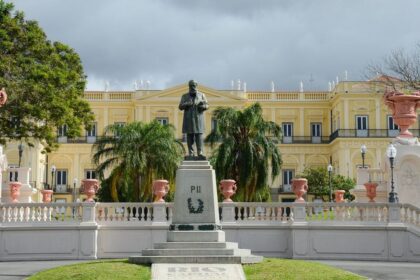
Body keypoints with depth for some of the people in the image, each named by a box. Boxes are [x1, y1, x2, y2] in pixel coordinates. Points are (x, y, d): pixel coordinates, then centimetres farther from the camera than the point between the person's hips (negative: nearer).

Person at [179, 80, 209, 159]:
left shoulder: (201, 95, 11)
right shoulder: (185, 96, 11)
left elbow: (207, 105, 9)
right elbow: (180, 107, 4)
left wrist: (203, 106, -15)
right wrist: (186, 104, -16)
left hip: (198, 118, 0)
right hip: (189, 119, 0)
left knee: (199, 135, -8)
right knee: (190, 136, -1)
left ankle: (200, 153, -10)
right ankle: (191, 153, 1)